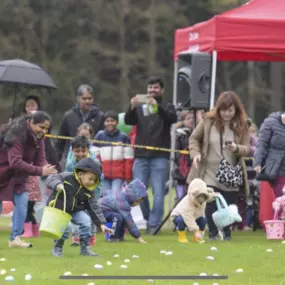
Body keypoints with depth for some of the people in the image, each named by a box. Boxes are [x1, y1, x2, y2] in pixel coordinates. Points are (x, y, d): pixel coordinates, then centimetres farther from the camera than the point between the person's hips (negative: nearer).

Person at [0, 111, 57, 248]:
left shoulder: (38, 138, -3)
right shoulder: (17, 135, -29)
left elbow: (40, 160, -6)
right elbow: (15, 162, -38)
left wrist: (48, 170, -30)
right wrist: (40, 171, -42)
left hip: (17, 176, 7)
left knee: (22, 200, -9)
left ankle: (15, 238, -6)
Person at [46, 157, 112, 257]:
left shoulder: (89, 192, -4)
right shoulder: (67, 177, -16)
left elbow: (94, 208, -1)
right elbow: (51, 179, -18)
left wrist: (101, 223, -8)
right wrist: (57, 184, -40)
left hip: (75, 211, 5)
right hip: (58, 208, -5)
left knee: (86, 221, -17)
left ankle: (85, 248, 1)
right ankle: (57, 248, 2)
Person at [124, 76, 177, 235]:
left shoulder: (167, 107, 11)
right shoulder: (140, 108, 16)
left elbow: (172, 118, -11)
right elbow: (128, 121, 1)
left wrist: (158, 107, -28)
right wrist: (132, 108, -20)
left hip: (160, 157, -2)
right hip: (141, 156, 2)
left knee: (158, 192, -7)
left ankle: (154, 224, -4)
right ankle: (148, 219, 15)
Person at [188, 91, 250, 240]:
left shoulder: (242, 125, -4)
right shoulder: (208, 120, -4)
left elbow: (247, 149, -5)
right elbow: (194, 138, 8)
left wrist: (236, 148, -27)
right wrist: (195, 153, -9)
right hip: (210, 172, 0)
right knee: (210, 204, -3)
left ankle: (226, 232, 23)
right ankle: (213, 232, 13)